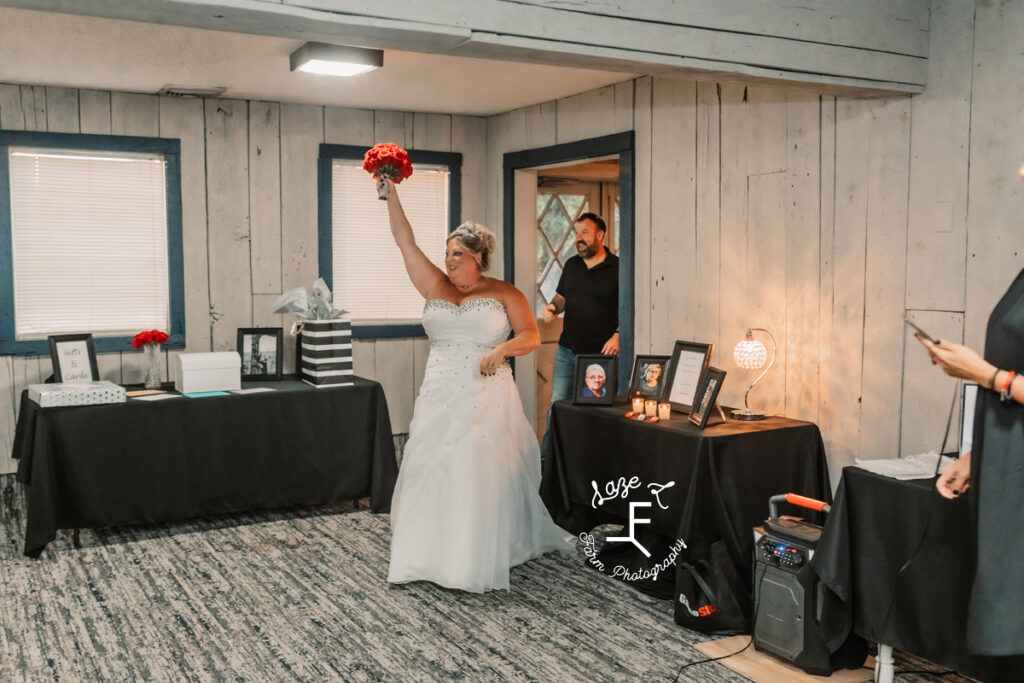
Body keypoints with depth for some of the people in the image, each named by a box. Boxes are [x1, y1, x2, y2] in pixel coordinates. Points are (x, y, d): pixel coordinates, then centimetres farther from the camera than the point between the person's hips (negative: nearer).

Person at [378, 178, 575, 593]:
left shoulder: (504, 293, 4)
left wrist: (504, 348, -20)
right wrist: (390, 192, 4)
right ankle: (429, 555, 8)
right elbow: (405, 241, 8)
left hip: (487, 401, -3)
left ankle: (480, 560, 8)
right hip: (441, 400, 3)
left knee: (485, 476, -2)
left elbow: (531, 336, 0)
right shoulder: (435, 288, 10)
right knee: (433, 474, 0)